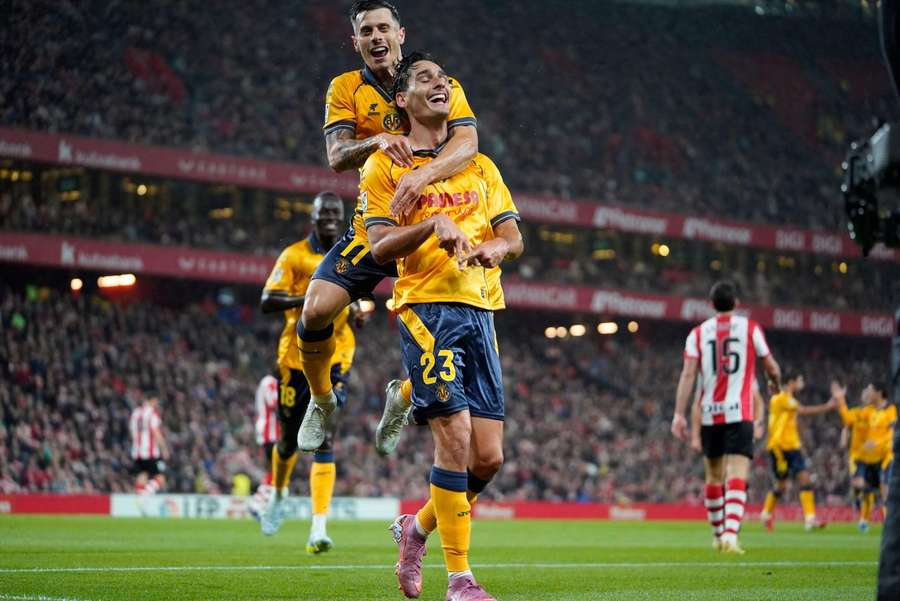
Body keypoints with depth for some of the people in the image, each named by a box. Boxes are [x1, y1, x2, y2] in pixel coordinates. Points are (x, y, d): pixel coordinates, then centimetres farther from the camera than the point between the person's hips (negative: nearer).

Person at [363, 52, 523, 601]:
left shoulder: (480, 166, 21)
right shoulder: (385, 165, 7)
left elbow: (514, 236, 16)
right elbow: (380, 245, -2)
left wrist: (496, 245, -7)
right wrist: (433, 225, -18)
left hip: (479, 310, 5)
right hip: (425, 308, -5)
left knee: (489, 456, -1)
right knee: (455, 436, -17)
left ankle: (418, 528, 25)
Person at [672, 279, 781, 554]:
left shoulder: (698, 333, 5)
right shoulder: (750, 328, 2)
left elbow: (688, 374, -5)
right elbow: (772, 368, 9)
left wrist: (679, 414, -8)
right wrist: (776, 383, 33)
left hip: (709, 415, 3)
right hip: (739, 414, -3)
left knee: (714, 477, 18)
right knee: (737, 476, -10)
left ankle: (718, 534, 30)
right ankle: (730, 534, -28)